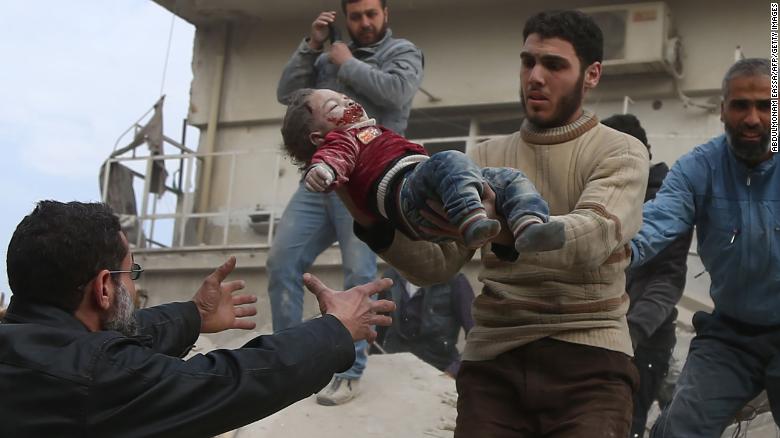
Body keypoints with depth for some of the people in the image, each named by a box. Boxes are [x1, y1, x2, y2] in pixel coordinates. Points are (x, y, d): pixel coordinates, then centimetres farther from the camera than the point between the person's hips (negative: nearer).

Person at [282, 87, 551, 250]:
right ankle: (471, 220, -59)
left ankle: (529, 225, -32)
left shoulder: (378, 134, 45)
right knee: (451, 161, -35)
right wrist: (321, 169, -32)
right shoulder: (342, 140, 16)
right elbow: (335, 156, -8)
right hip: (403, 184, -9)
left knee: (511, 178, -1)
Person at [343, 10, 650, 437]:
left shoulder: (620, 152, 3)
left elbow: (592, 237, -19)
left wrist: (503, 230, -37)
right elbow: (436, 264, 4)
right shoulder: (486, 157, 14)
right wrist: (374, 222, -16)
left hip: (587, 359, -3)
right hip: (493, 359, 3)